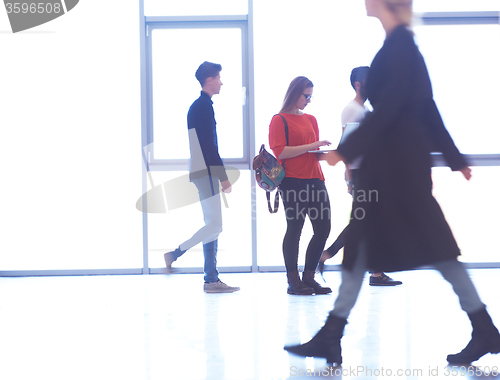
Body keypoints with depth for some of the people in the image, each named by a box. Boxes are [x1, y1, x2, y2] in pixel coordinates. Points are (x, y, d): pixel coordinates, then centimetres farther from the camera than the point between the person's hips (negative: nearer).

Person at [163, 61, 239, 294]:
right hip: (207, 172, -10)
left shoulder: (197, 106, 18)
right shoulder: (204, 106, -12)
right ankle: (175, 253, -5)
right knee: (215, 225, -10)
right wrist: (223, 176, -16)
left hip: (202, 172, 10)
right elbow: (209, 145, -18)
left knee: (212, 225, 8)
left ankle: (211, 279, 8)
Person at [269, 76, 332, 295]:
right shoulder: (279, 120, -2)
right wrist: (310, 147, -15)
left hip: (314, 179, 7)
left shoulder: (311, 119, 20)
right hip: (293, 181, -7)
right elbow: (280, 152, -13)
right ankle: (293, 281, 5)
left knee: (323, 228, 2)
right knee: (294, 228, -4)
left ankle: (309, 277, 15)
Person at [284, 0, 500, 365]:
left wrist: (346, 150, -20)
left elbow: (388, 106, -20)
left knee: (433, 245, -5)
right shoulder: (404, 45, 16)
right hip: (387, 163, 10)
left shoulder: (399, 46, -13)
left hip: (399, 162, -10)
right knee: (362, 243, 7)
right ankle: (330, 338, 9)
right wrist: (455, 158, 20)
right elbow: (428, 109, 18)